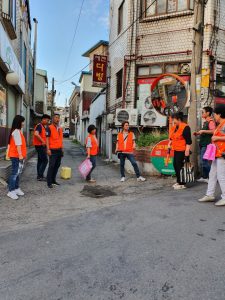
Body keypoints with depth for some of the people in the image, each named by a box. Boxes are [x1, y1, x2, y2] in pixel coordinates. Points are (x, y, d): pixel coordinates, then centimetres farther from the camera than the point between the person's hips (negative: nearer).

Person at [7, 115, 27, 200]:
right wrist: (20, 155, -21)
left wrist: (22, 155, 15)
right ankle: (11, 191, -1)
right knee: (15, 173, -6)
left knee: (17, 173, 14)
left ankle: (16, 188, 23)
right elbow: (18, 144, -20)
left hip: (18, 155, 10)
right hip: (16, 156, -10)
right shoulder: (16, 131, -15)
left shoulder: (18, 131, 16)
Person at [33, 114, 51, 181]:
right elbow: (36, 134, -32)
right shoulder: (39, 126, -15)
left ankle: (39, 175, 21)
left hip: (42, 146, 10)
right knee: (45, 160, -9)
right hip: (40, 146, -10)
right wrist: (42, 141, -25)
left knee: (40, 161, 14)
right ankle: (40, 176, -5)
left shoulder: (43, 127, 17)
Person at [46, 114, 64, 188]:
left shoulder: (60, 128, 15)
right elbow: (47, 139, -9)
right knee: (51, 166, -6)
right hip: (53, 150, -7)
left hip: (59, 150, 7)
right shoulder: (50, 128, -5)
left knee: (57, 165, 11)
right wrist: (48, 149, -16)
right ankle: (49, 182, 1)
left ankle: (53, 180, 22)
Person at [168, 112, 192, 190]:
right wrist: (169, 143, 11)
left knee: (180, 166, -5)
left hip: (182, 151, -9)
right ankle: (178, 181, 26)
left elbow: (188, 141, -17)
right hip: (176, 150, 9)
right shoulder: (174, 127, 13)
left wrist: (187, 151, -20)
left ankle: (182, 184, 6)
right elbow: (172, 137, 24)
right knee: (175, 165, 13)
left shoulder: (185, 127, -14)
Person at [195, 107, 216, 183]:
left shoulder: (211, 121, -10)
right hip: (203, 144, 10)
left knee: (204, 161, -9)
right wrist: (198, 133, 15)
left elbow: (213, 131, -26)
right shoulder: (205, 122, 18)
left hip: (207, 144, -10)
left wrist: (203, 131, -27)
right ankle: (204, 177, 20)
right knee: (202, 161, 12)